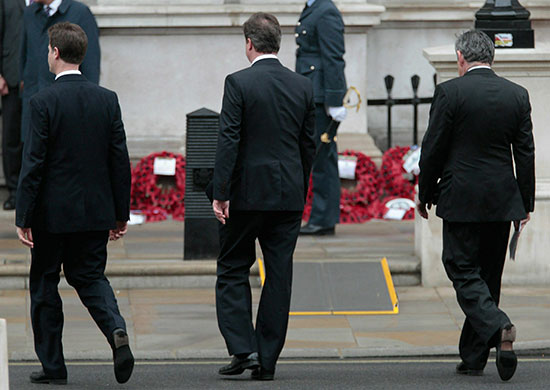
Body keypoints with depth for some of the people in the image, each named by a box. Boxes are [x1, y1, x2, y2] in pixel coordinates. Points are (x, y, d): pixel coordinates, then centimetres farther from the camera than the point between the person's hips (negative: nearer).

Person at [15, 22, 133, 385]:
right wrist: (121, 213, 10)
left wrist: (23, 217, -9)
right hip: (96, 209, 4)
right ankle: (116, 330, -12)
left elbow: (33, 163, -14)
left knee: (44, 284, 10)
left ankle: (52, 365, 13)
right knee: (90, 276, 16)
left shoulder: (44, 101, -13)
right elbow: (120, 160, 3)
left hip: (53, 212, -4)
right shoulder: (107, 99, 0)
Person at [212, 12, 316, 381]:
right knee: (279, 275, 5)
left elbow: (228, 141, -13)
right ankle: (267, 360, 7)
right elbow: (308, 145, 10)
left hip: (247, 191, -4)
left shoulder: (239, 83, -9)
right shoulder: (303, 86, 5)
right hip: (289, 194, 4)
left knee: (233, 269, 8)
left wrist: (221, 193, -11)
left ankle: (243, 349, -3)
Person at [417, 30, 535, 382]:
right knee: (488, 276, 12)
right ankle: (473, 357, 16)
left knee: (464, 272, -1)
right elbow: (525, 152, 6)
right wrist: (526, 202, 12)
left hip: (461, 199, -5)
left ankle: (499, 328, -26)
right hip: (502, 201, 5)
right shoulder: (517, 95, 4)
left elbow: (433, 148, -6)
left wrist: (425, 194, 6)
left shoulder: (450, 92, -9)